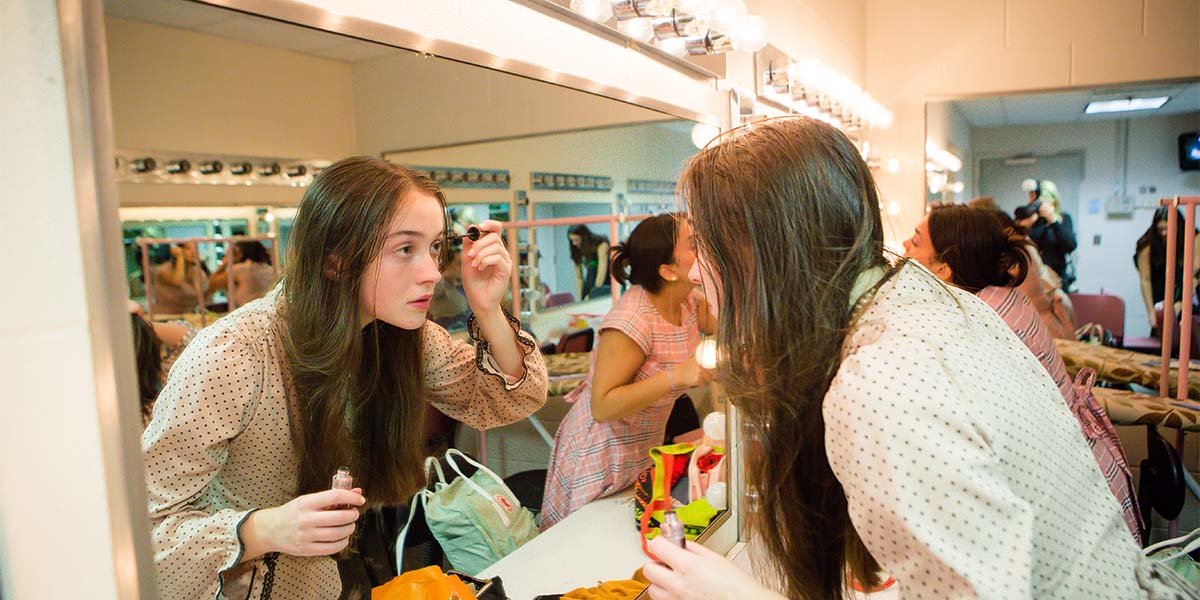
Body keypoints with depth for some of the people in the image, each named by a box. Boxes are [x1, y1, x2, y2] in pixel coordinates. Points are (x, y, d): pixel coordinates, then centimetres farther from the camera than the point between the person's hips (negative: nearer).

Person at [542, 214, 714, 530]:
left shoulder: (690, 301, -3)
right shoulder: (632, 321, -29)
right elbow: (602, 407, -29)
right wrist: (675, 376, -37)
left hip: (645, 452, 8)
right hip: (601, 461, -7)